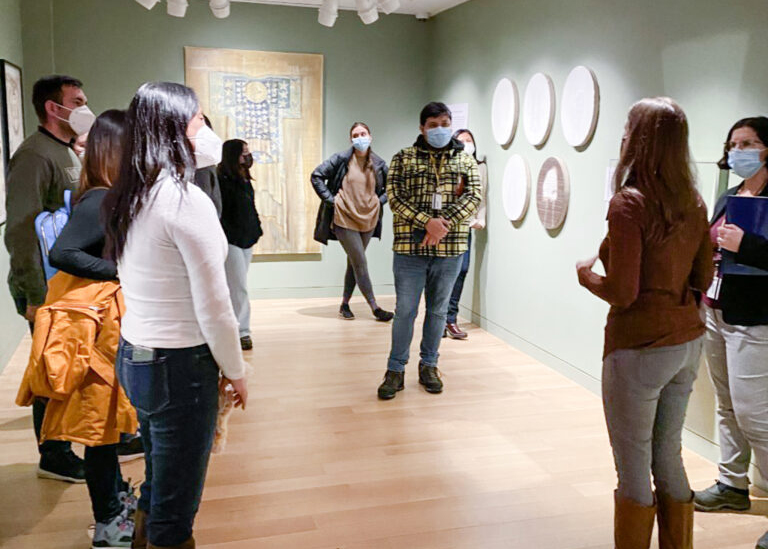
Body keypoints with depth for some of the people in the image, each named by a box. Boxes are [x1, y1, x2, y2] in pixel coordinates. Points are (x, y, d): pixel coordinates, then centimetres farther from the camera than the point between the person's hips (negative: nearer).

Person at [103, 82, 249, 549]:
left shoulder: (126, 199, 6)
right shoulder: (186, 200, -19)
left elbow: (144, 284, 10)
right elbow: (213, 307, -18)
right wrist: (235, 371, -3)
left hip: (133, 356, 8)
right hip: (178, 366, -8)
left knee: (157, 485, 23)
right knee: (175, 511, 7)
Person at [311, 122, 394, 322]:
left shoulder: (379, 164, 5)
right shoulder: (342, 159, -5)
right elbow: (317, 176, -4)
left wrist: (380, 201, 5)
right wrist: (330, 200, -9)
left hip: (368, 221, 4)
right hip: (344, 219, -4)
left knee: (354, 263, 11)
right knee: (360, 263, -7)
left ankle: (344, 305, 23)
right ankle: (375, 308, -1)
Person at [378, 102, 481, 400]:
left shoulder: (466, 160, 8)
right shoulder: (404, 158, 3)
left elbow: (473, 196, -4)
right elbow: (395, 197, -6)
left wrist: (444, 224, -18)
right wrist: (427, 222, -18)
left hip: (450, 249, 2)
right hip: (410, 248, -2)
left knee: (438, 310, 12)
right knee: (405, 311, 3)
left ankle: (429, 366, 27)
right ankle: (395, 370, 15)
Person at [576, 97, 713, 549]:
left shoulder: (629, 204, -17)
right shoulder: (693, 203, 4)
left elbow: (622, 292, -20)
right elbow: (702, 280, 11)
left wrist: (587, 275, -2)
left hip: (641, 347, -7)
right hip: (687, 342, 8)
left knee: (634, 469, 7)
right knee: (668, 457, 21)